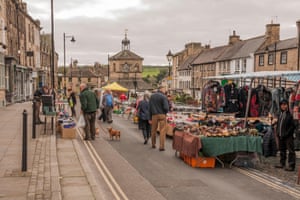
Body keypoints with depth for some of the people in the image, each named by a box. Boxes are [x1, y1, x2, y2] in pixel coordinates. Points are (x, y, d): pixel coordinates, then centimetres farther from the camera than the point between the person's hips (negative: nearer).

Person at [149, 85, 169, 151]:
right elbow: (166, 107, -16)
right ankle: (161, 146, -2)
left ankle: (153, 144, 27)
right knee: (162, 131, 0)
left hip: (154, 115, 5)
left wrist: (150, 118, 12)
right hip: (162, 115, -5)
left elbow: (149, 108, 8)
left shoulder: (152, 96, 9)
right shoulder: (163, 97, -9)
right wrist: (166, 112, 8)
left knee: (153, 130, 16)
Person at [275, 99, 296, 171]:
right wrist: (277, 133, 8)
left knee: (290, 150, -4)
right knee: (282, 150, 17)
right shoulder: (280, 114, 12)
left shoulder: (290, 115, -10)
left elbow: (292, 126, -12)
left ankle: (291, 165, -2)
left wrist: (286, 134, -15)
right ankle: (282, 163, 28)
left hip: (288, 136, -8)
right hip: (281, 136, 8)